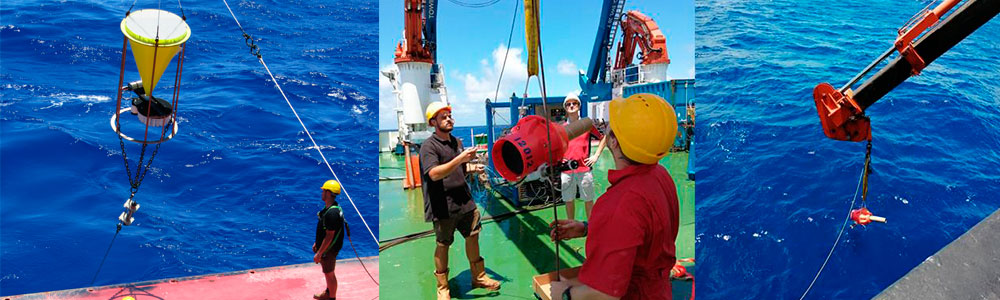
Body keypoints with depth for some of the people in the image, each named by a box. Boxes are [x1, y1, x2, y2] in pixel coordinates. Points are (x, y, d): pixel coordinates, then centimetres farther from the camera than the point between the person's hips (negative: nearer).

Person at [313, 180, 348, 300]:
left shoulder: (332, 213, -30)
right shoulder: (328, 208, 3)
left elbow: (329, 236, -28)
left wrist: (319, 253, -22)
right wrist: (317, 243, 21)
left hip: (329, 249, -10)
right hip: (325, 246, 10)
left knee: (329, 274, 5)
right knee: (328, 273, 26)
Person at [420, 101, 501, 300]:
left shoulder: (456, 142, 13)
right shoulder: (429, 146, -12)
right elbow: (434, 174, -27)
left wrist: (472, 168, 4)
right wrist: (460, 159, -34)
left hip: (465, 201, 7)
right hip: (443, 207, -7)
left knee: (473, 236, 14)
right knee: (443, 245, 4)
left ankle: (479, 277, 31)